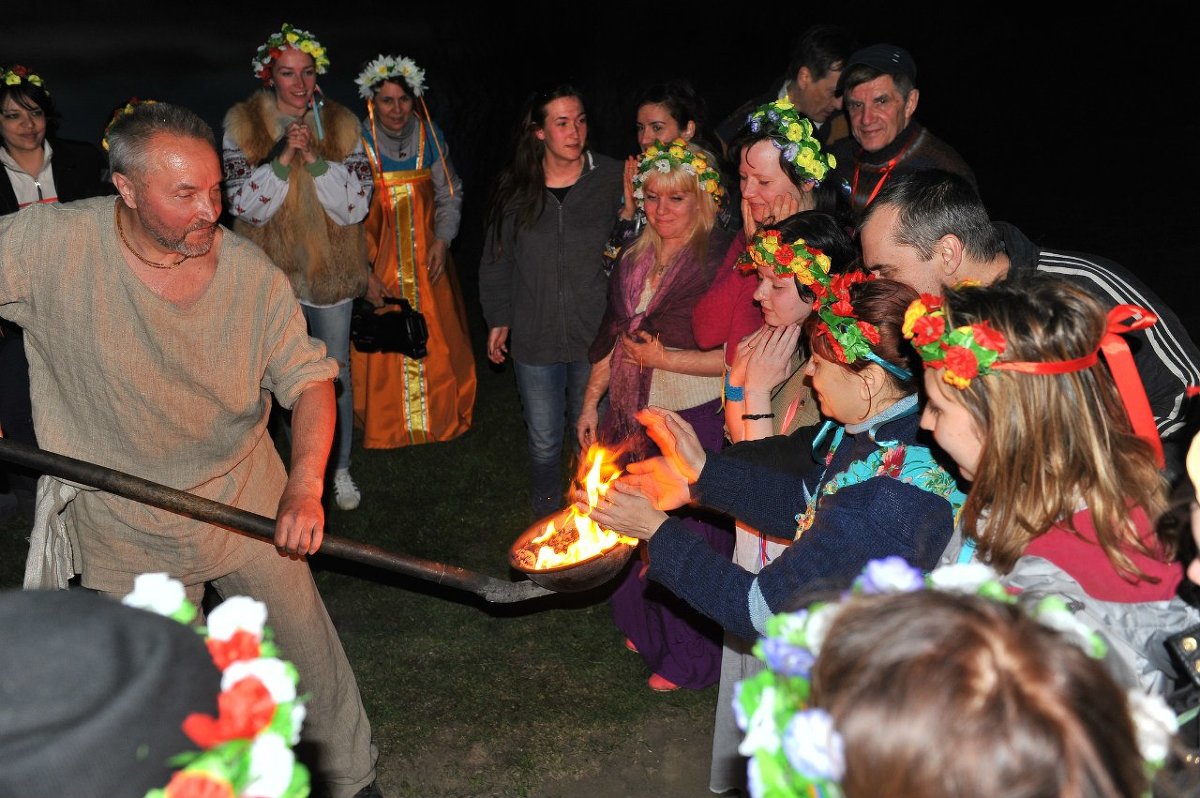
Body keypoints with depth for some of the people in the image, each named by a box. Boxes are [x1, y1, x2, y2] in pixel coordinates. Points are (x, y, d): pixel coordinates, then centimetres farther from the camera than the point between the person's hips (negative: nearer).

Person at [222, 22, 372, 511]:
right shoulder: (242, 123, -5)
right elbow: (245, 205, -11)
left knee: (336, 373, 11)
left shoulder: (340, 124, -2)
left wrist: (315, 159, -21)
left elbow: (356, 206, -8)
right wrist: (282, 158, -23)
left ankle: (339, 468, 29)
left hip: (330, 272, 1)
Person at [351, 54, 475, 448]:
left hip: (427, 262, 3)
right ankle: (383, 426, 22)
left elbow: (449, 195, 7)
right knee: (382, 349, 3)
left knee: (437, 341, 9)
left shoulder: (430, 138, -3)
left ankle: (441, 417, 30)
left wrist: (442, 240, -8)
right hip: (379, 264, -3)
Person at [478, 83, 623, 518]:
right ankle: (546, 517, 35)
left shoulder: (611, 178, -5)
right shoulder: (515, 187, -1)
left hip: (596, 335, -1)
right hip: (535, 336, 1)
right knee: (544, 440, 11)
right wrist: (498, 319, 10)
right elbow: (496, 259, 9)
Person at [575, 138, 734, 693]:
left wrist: (661, 359, -17)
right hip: (631, 416, 7)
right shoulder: (635, 261, 7)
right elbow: (613, 337, 15)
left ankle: (688, 657, 26)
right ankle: (646, 629, 44)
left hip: (693, 420, -7)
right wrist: (590, 404, 14)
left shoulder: (720, 263, -16)